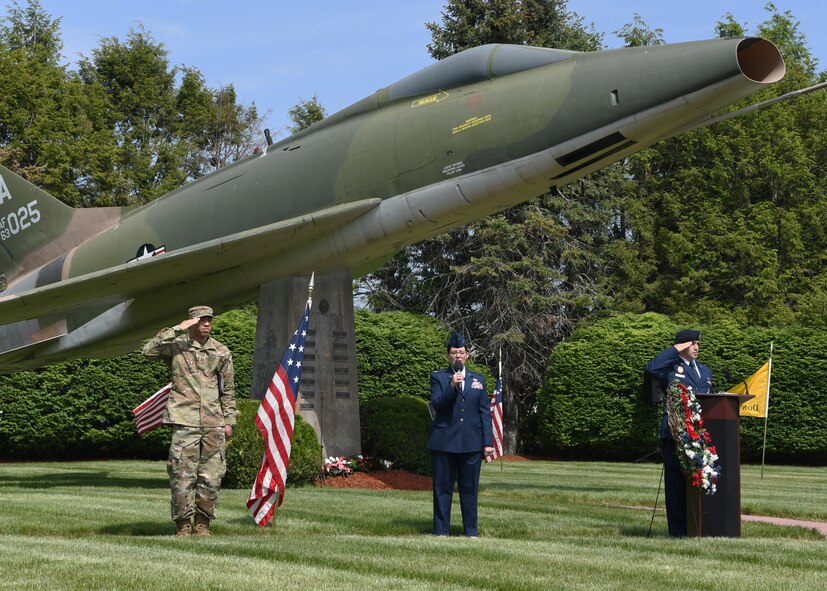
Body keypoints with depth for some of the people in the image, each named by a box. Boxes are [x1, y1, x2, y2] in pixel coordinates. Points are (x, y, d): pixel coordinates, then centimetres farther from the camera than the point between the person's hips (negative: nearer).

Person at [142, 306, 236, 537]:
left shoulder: (221, 352, 11)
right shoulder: (176, 346, 2)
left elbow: (228, 389, 16)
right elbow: (149, 351, -16)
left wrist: (229, 421, 11)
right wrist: (177, 330, -16)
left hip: (214, 424, 3)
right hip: (185, 422, -3)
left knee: (211, 477, 3)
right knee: (182, 476, -6)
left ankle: (203, 523, 14)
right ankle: (183, 525, 3)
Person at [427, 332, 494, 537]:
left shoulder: (478, 380, 14)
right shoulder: (438, 377, 6)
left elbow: (485, 412, 11)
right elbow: (436, 404, -8)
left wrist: (488, 441, 4)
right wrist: (452, 386, -22)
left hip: (471, 443, 2)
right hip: (444, 442, -2)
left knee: (469, 488, 5)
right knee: (442, 488, 1)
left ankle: (471, 531, 10)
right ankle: (441, 531, 6)